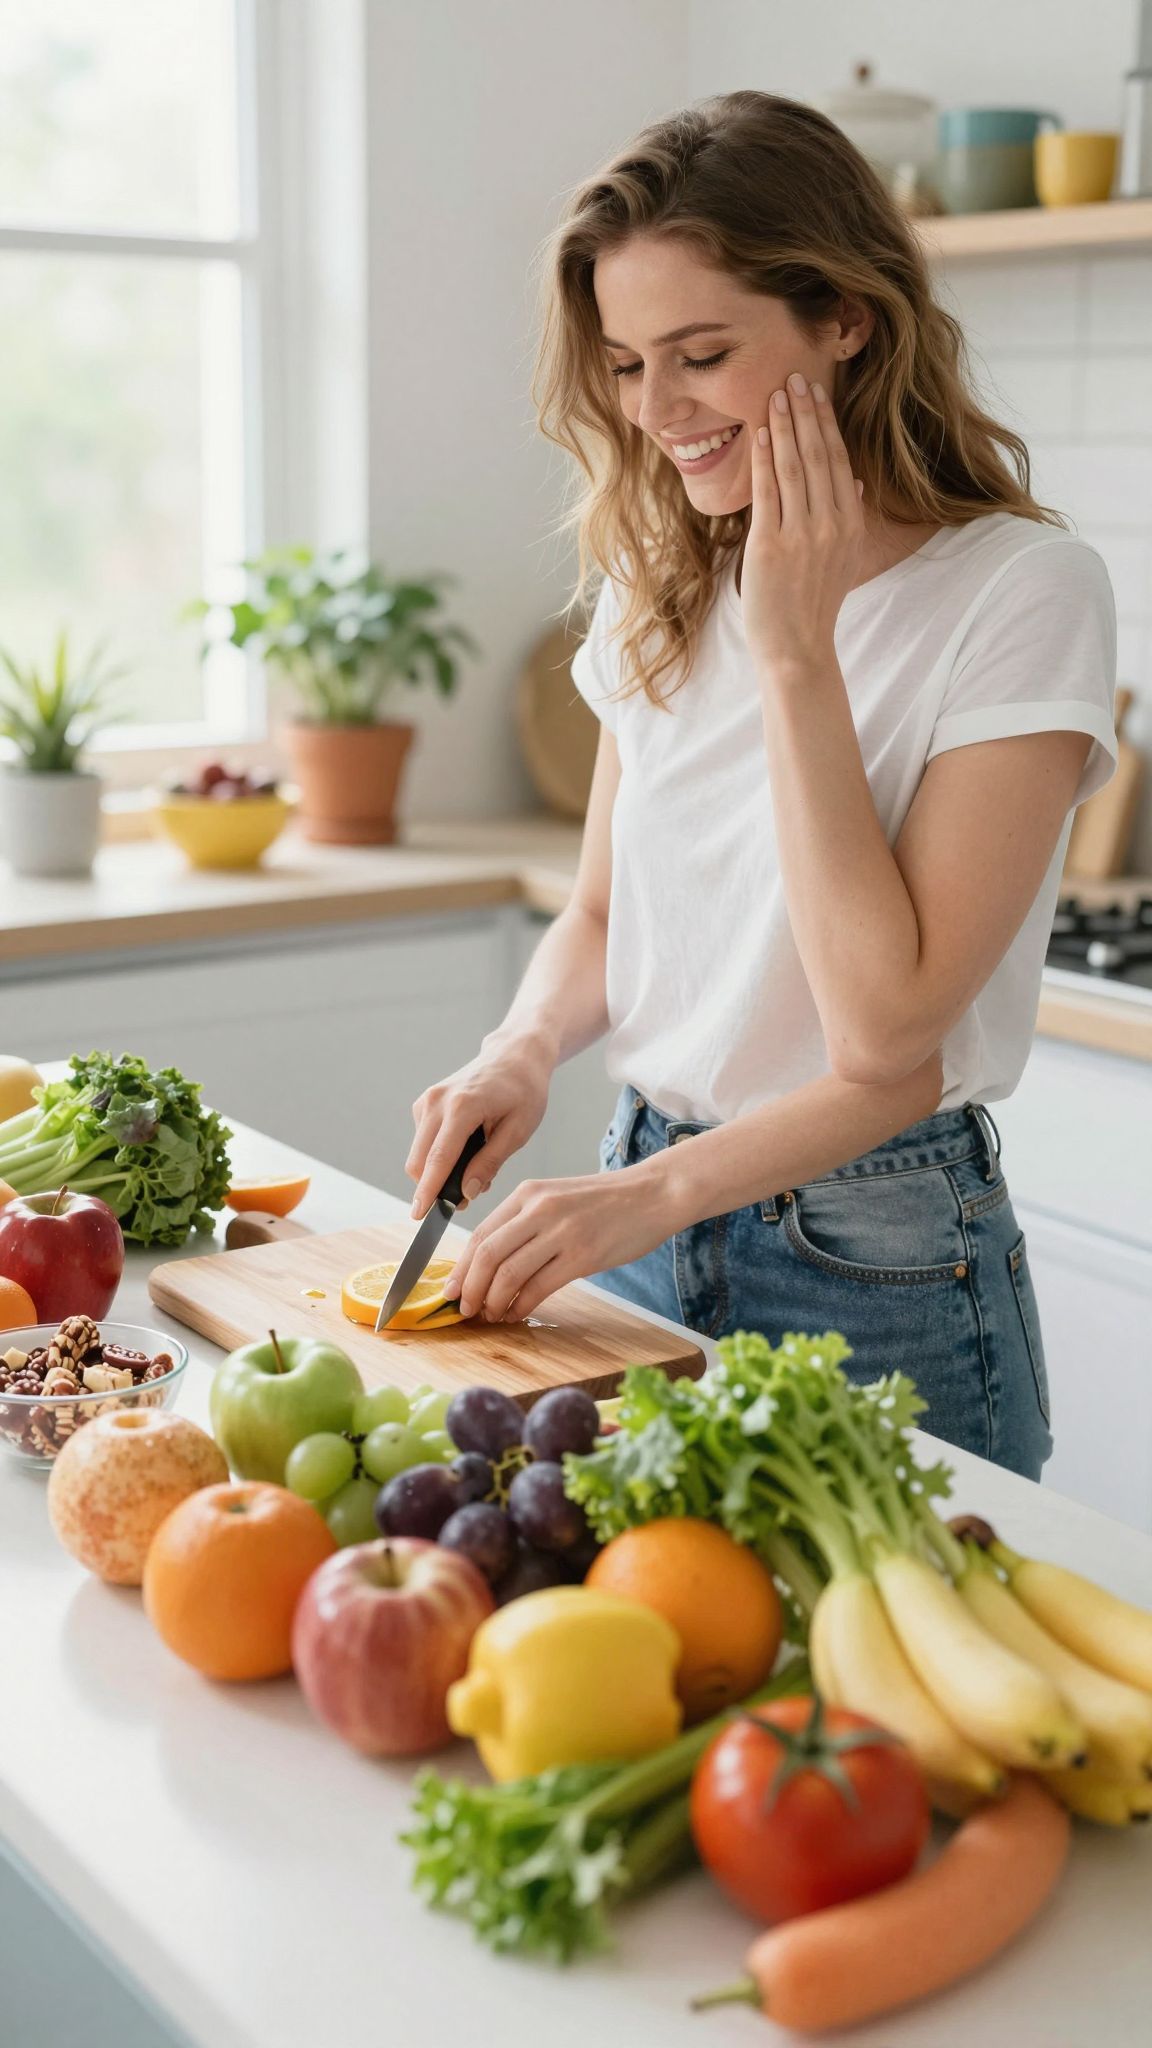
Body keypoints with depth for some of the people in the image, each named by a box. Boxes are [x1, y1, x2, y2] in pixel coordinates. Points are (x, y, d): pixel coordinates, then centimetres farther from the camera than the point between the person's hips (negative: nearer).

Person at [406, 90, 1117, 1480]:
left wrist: (796, 652, -22)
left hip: (877, 1270, -5)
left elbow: (886, 1032, -22)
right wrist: (526, 1049, -8)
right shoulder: (663, 586, 4)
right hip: (637, 1222, 6)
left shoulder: (1024, 591, -16)